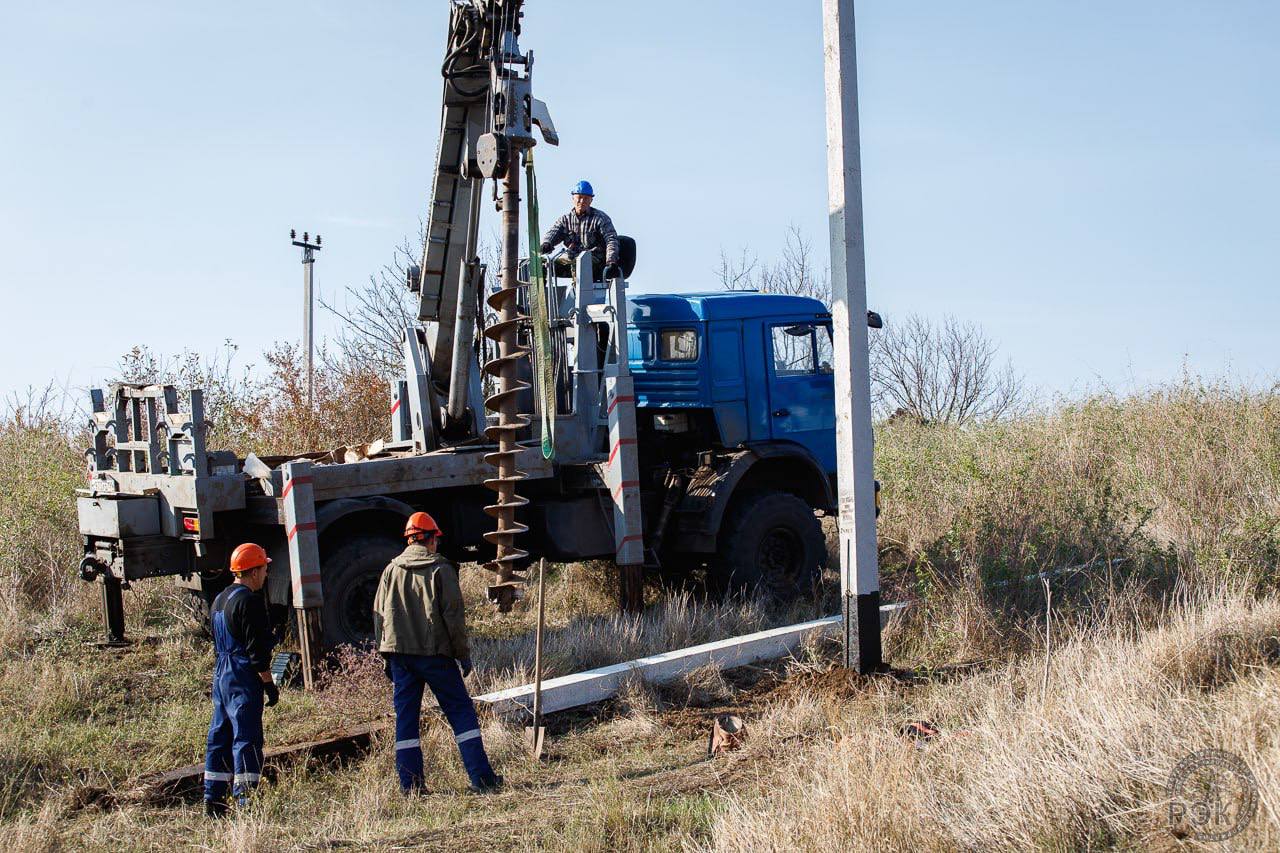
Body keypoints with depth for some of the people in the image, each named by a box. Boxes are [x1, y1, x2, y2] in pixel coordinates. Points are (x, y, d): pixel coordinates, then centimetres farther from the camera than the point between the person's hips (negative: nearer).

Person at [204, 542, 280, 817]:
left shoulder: (219, 599, 16)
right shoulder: (249, 601, -14)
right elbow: (256, 648, -17)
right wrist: (269, 683, -13)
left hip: (221, 674, 10)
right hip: (243, 677, -10)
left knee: (220, 736, 12)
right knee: (247, 738, -7)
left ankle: (213, 800, 16)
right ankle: (246, 801, -7)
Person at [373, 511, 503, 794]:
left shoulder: (391, 570, 10)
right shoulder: (441, 569, -3)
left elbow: (379, 615, 11)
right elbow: (453, 615, -6)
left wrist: (387, 656, 18)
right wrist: (463, 653, 1)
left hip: (399, 654, 4)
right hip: (435, 653, -4)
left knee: (406, 716, 8)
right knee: (461, 711, 2)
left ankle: (410, 784, 6)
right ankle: (481, 777, 0)